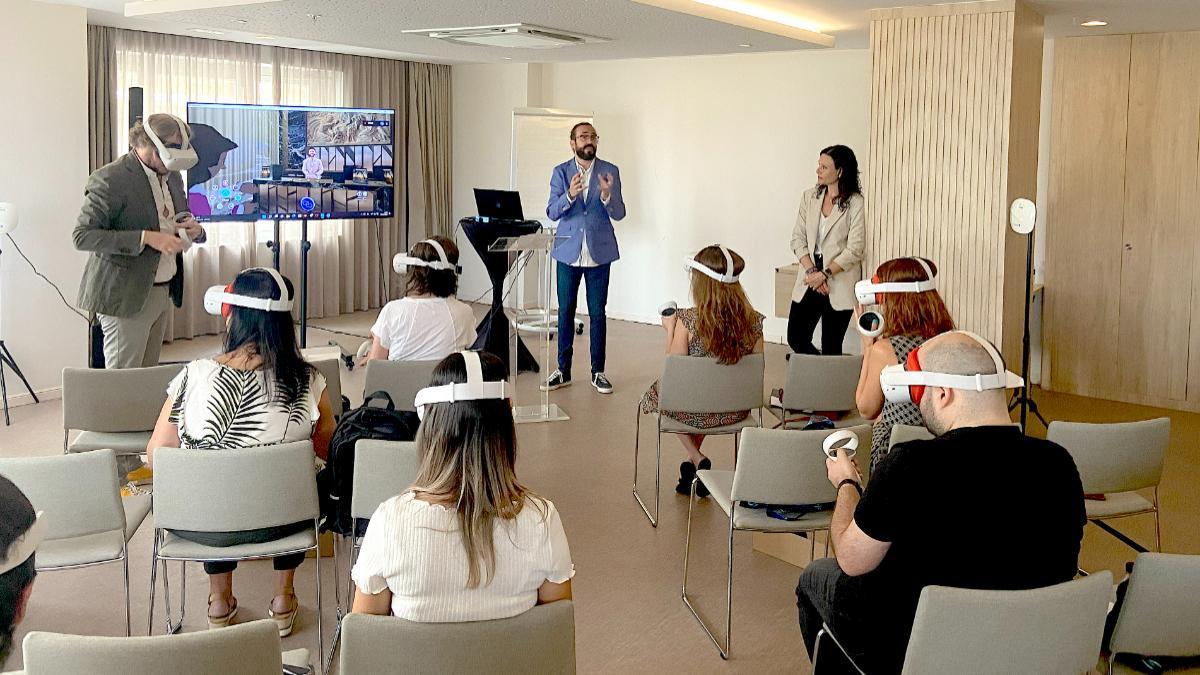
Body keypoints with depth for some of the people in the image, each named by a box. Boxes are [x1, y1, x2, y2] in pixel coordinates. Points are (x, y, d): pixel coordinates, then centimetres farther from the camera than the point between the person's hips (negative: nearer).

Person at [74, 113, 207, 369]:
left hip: (164, 289, 7)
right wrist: (147, 238, -26)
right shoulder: (110, 179, -14)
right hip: (126, 294, -7)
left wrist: (194, 231, -4)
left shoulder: (172, 177, 9)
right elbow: (83, 236, -18)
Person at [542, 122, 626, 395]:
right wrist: (570, 195, -26)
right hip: (568, 251, 1)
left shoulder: (610, 171, 0)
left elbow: (619, 214, -4)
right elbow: (552, 213, -7)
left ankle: (598, 371, 13)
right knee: (565, 311, 6)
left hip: (599, 252, 0)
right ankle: (563, 370, 16)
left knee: (597, 313, 4)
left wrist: (607, 195, -25)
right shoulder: (561, 172, 1)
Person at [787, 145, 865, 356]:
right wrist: (811, 271, -8)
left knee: (831, 347, 1)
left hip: (840, 285, -5)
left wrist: (825, 274, -15)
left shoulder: (855, 203, -7)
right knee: (796, 339, 3)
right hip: (809, 281, 5)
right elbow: (798, 239, 5)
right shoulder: (809, 197, 8)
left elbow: (855, 249, -10)